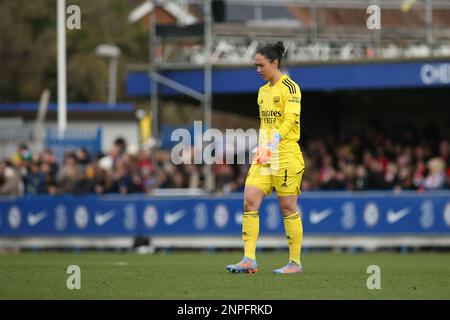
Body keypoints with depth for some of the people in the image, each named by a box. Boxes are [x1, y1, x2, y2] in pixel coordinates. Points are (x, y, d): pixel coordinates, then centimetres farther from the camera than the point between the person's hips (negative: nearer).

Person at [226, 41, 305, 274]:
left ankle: (295, 262, 7)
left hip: (286, 156, -7)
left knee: (288, 208, -2)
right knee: (250, 202, -5)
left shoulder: (289, 87, -7)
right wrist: (260, 148, 16)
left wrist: (275, 139, -30)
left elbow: (290, 120, -17)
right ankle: (249, 260, -7)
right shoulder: (263, 91, 17)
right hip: (264, 156, 7)